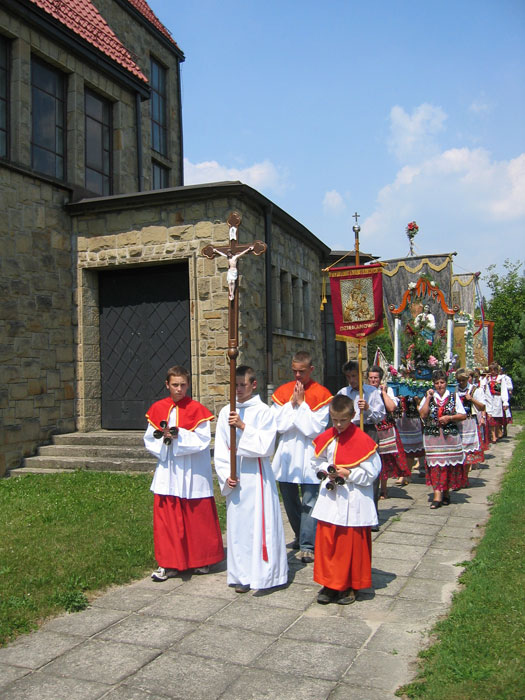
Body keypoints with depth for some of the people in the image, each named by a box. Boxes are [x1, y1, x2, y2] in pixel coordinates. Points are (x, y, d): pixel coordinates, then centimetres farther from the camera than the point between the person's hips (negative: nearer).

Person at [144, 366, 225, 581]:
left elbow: (203, 440, -12)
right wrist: (164, 438, -14)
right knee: (166, 517, 4)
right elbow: (149, 440, 5)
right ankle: (169, 564, 17)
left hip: (193, 473, -3)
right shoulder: (158, 409, 4)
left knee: (197, 517, 7)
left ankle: (202, 560, 25)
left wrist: (179, 435, -22)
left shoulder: (197, 410, -6)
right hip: (167, 473, 3)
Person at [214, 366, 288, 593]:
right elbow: (220, 449, 6)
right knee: (237, 523, 7)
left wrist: (243, 426, -19)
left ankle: (264, 573, 11)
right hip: (235, 477, 4)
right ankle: (242, 575, 18)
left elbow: (265, 446, -13)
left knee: (261, 522, -1)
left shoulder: (263, 411, -4)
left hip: (257, 475, -3)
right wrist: (226, 475, -4)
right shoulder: (226, 412, 6)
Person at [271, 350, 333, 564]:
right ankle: (301, 536, 35)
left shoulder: (321, 394, -5)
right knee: (289, 499, 15)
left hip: (309, 452, -4)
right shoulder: (282, 392, 5)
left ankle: (307, 546, 2)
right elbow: (278, 424, -4)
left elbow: (315, 429, -13)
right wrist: (292, 403, -11)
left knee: (309, 502, -5)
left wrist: (301, 403, -14)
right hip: (286, 451, 4)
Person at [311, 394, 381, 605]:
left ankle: (349, 586, 22)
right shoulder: (326, 438, 3)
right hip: (330, 497, 5)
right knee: (326, 541, 7)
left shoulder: (363, 441, -12)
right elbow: (317, 462, 15)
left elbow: (371, 473, -10)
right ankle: (330, 583, 21)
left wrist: (348, 474, -19)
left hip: (353, 502, -4)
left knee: (351, 544, 5)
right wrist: (327, 469, -4)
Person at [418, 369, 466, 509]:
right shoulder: (428, 396, 7)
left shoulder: (454, 396, 7)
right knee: (435, 464, -7)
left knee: (449, 464, 4)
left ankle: (446, 493, 20)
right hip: (432, 436, 0)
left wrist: (449, 417, -10)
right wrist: (428, 398, -8)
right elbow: (423, 415, -5)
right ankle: (437, 496, -9)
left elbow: (463, 416, 5)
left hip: (450, 436, 1)